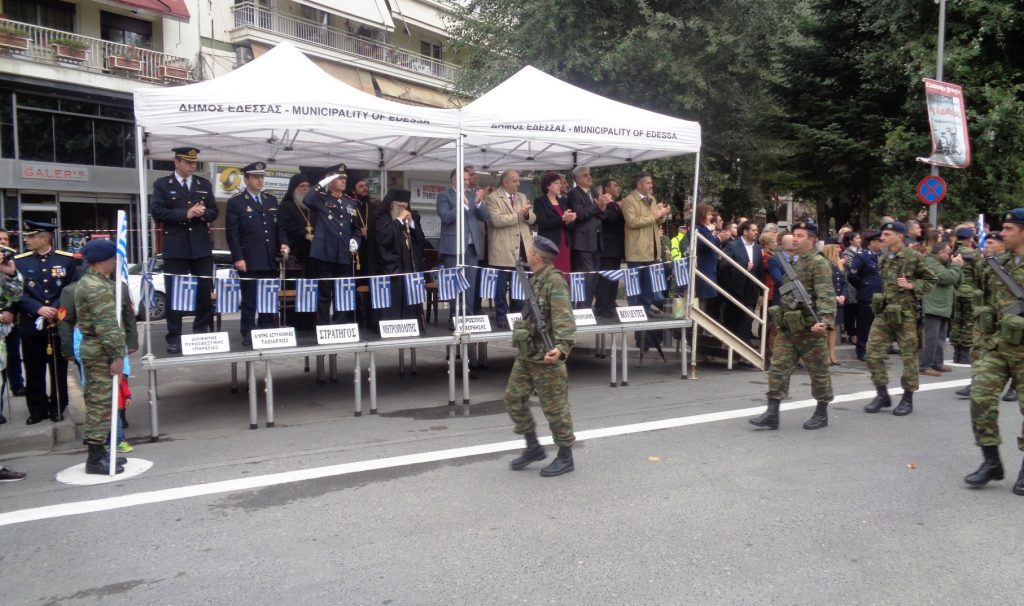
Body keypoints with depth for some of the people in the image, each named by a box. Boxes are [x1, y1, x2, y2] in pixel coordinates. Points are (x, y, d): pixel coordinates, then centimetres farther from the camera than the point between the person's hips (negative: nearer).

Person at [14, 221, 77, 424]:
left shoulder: (66, 259, 2)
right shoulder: (19, 261, 3)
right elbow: (18, 292, -2)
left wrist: (57, 310, -13)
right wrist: (39, 309, -17)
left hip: (59, 324, 0)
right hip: (31, 325, 1)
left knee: (59, 370, 7)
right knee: (34, 371, 6)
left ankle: (57, 409, 20)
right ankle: (37, 410, 18)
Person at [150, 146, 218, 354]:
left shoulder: (205, 185, 14)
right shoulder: (162, 184, 4)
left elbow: (213, 212, 11)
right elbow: (157, 212, -7)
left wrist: (202, 213, -11)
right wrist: (185, 214, -15)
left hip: (201, 247, 3)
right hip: (175, 248, -3)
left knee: (205, 292, 4)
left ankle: (202, 334, 14)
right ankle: (174, 338, 7)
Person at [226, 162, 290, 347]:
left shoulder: (272, 201, 15)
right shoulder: (236, 202, 0)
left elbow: (279, 227, 17)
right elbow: (232, 233, -5)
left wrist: (283, 243, -2)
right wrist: (238, 258, -12)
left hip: (270, 261, 5)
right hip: (249, 261, -5)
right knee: (249, 300, 0)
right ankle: (248, 335, 7)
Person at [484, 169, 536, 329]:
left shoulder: (522, 197, 15)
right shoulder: (492, 198, -6)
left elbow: (532, 219, 10)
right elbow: (497, 220, -19)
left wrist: (527, 214, -14)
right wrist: (520, 213, -19)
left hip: (521, 249, 6)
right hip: (503, 250, -6)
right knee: (502, 286, 3)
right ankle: (502, 318, 12)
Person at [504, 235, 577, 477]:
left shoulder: (555, 281, -17)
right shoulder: (535, 279, 11)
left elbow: (564, 318, -26)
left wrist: (562, 347, -39)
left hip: (546, 357, -9)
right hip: (526, 354, 9)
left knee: (555, 408, 1)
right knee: (513, 399, 11)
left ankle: (565, 457, 16)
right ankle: (533, 447, 25)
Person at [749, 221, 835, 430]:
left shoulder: (818, 263, -11)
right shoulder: (792, 262, 16)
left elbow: (826, 295, -22)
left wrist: (825, 320, -35)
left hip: (809, 327, -8)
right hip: (787, 326, 8)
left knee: (818, 371, 6)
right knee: (778, 368, 1)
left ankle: (821, 414, 18)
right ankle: (772, 414, 1)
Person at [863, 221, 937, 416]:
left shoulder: (914, 257, -7)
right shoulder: (883, 258, 10)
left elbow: (931, 280, -1)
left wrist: (912, 285, -15)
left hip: (906, 313, -5)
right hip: (884, 312, 6)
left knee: (909, 356, 4)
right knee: (873, 353, 0)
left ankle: (908, 398, 16)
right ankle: (882, 395, 13)